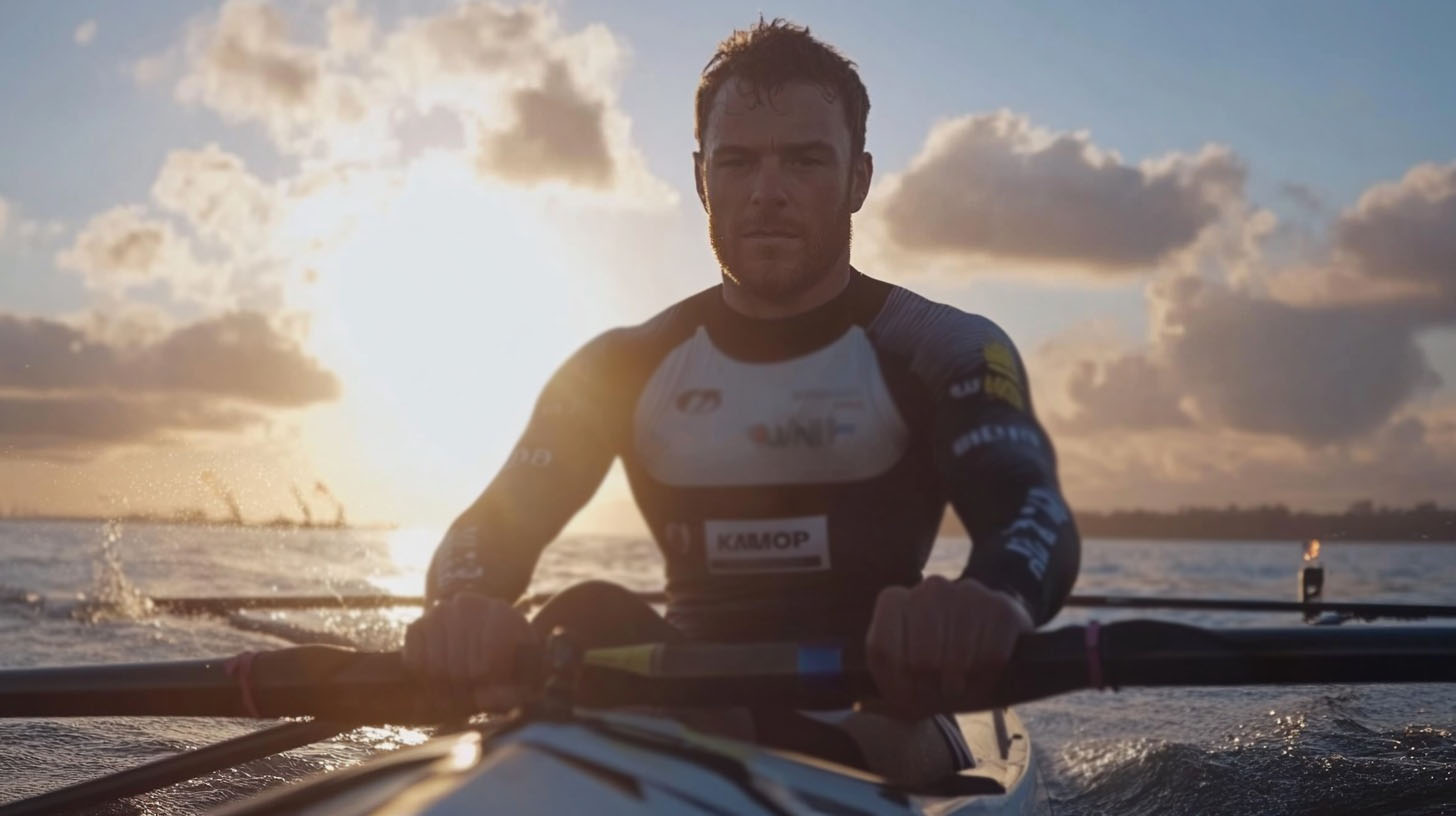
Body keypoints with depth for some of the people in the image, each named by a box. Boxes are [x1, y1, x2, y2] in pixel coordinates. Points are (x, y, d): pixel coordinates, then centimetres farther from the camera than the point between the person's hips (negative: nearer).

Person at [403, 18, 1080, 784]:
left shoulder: (946, 351, -3)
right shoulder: (625, 367, 6)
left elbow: (1034, 515, -23)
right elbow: (495, 522, -6)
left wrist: (993, 601, -51)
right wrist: (464, 605, -34)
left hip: (871, 725, -2)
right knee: (593, 624, -27)